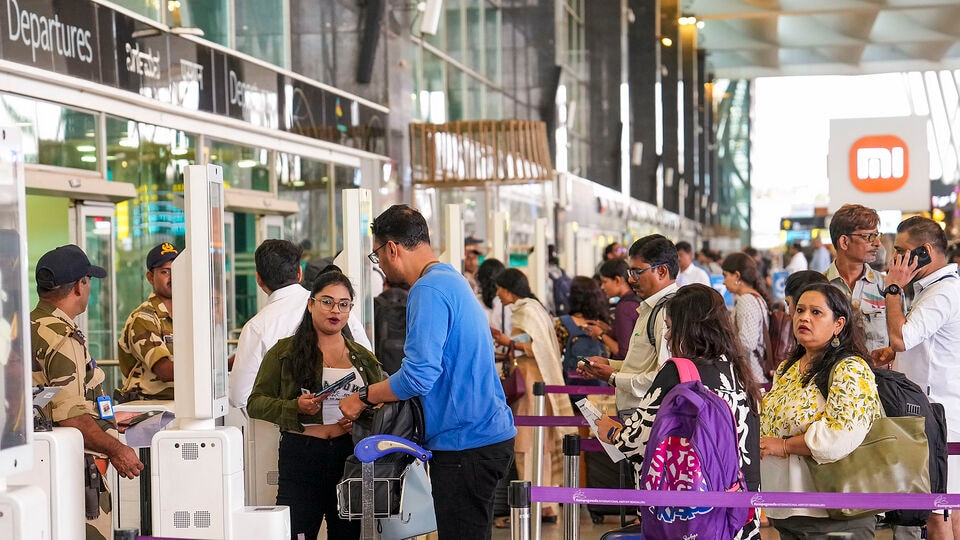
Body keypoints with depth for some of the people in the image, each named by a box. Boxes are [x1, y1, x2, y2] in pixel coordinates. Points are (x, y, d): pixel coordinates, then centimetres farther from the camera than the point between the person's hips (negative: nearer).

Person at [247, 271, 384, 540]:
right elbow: (255, 403, 0)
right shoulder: (285, 353, 4)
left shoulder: (364, 358, 14)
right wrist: (296, 408, -16)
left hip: (350, 456, 3)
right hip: (301, 456, -3)